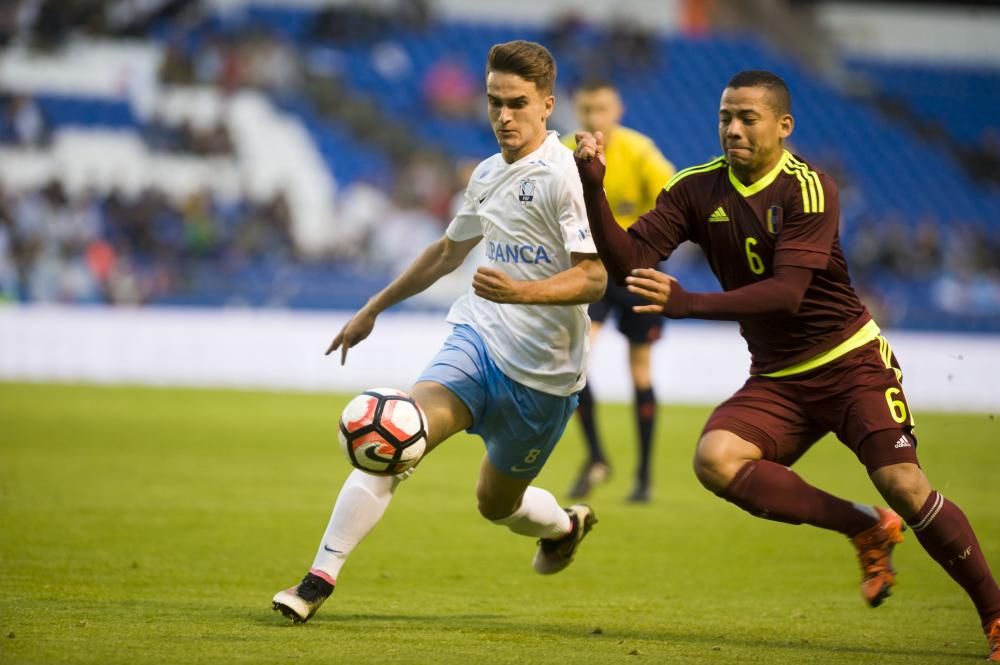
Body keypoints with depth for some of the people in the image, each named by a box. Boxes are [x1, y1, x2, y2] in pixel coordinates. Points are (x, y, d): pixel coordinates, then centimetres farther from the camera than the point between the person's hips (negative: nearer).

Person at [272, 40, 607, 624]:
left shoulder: (564, 175, -14)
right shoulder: (488, 176, 10)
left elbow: (593, 278, -20)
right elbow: (449, 251, 28)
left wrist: (521, 291, -36)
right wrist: (374, 309, 32)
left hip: (542, 372, -5)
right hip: (478, 339, 5)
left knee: (496, 502, 11)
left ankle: (563, 525, 47)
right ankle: (321, 579, -17)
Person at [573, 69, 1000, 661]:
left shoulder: (809, 189, -15)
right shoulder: (698, 190, -1)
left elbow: (787, 292, -26)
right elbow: (628, 261, -8)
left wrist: (687, 303, -37)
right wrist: (593, 189, -24)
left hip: (851, 362, -4)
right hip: (777, 379, 4)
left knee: (904, 487, -19)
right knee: (716, 460, -24)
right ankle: (866, 529, -6)